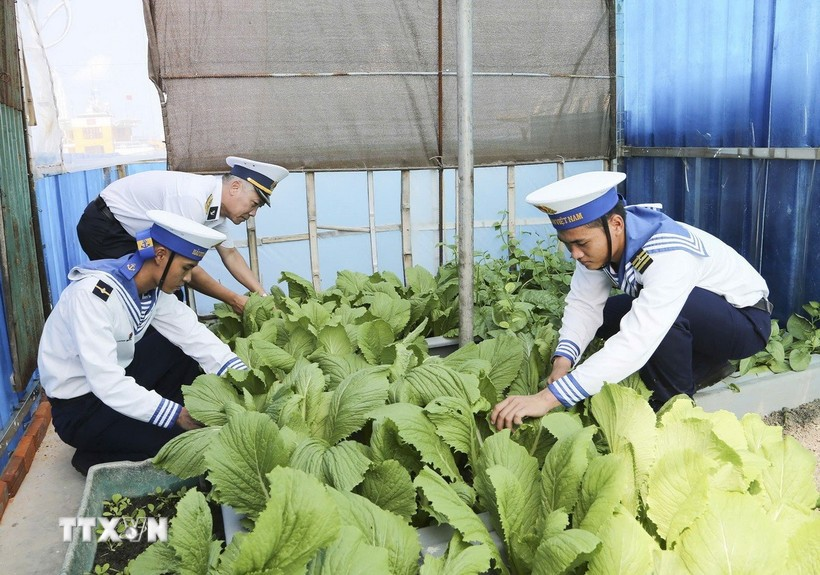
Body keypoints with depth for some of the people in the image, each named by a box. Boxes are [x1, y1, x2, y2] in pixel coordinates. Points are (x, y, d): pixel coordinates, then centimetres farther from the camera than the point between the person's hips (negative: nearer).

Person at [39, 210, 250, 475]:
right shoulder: (94, 293, -30)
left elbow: (193, 335, -8)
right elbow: (106, 382, -34)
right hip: (78, 404, -8)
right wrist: (176, 415, -32)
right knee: (180, 441, -20)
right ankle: (94, 458, 3)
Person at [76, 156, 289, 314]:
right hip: (102, 228, -8)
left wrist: (263, 297, -2)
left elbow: (230, 254, 6)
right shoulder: (192, 198, -32)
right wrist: (233, 299, -21)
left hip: (131, 233, 9)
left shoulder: (216, 204, -5)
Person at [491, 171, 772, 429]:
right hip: (693, 318, 8)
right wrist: (562, 363, -34)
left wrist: (548, 398, -51)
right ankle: (704, 366, 7)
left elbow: (635, 344, -46)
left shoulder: (668, 255, -38)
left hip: (747, 319, -8)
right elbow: (584, 304, -15)